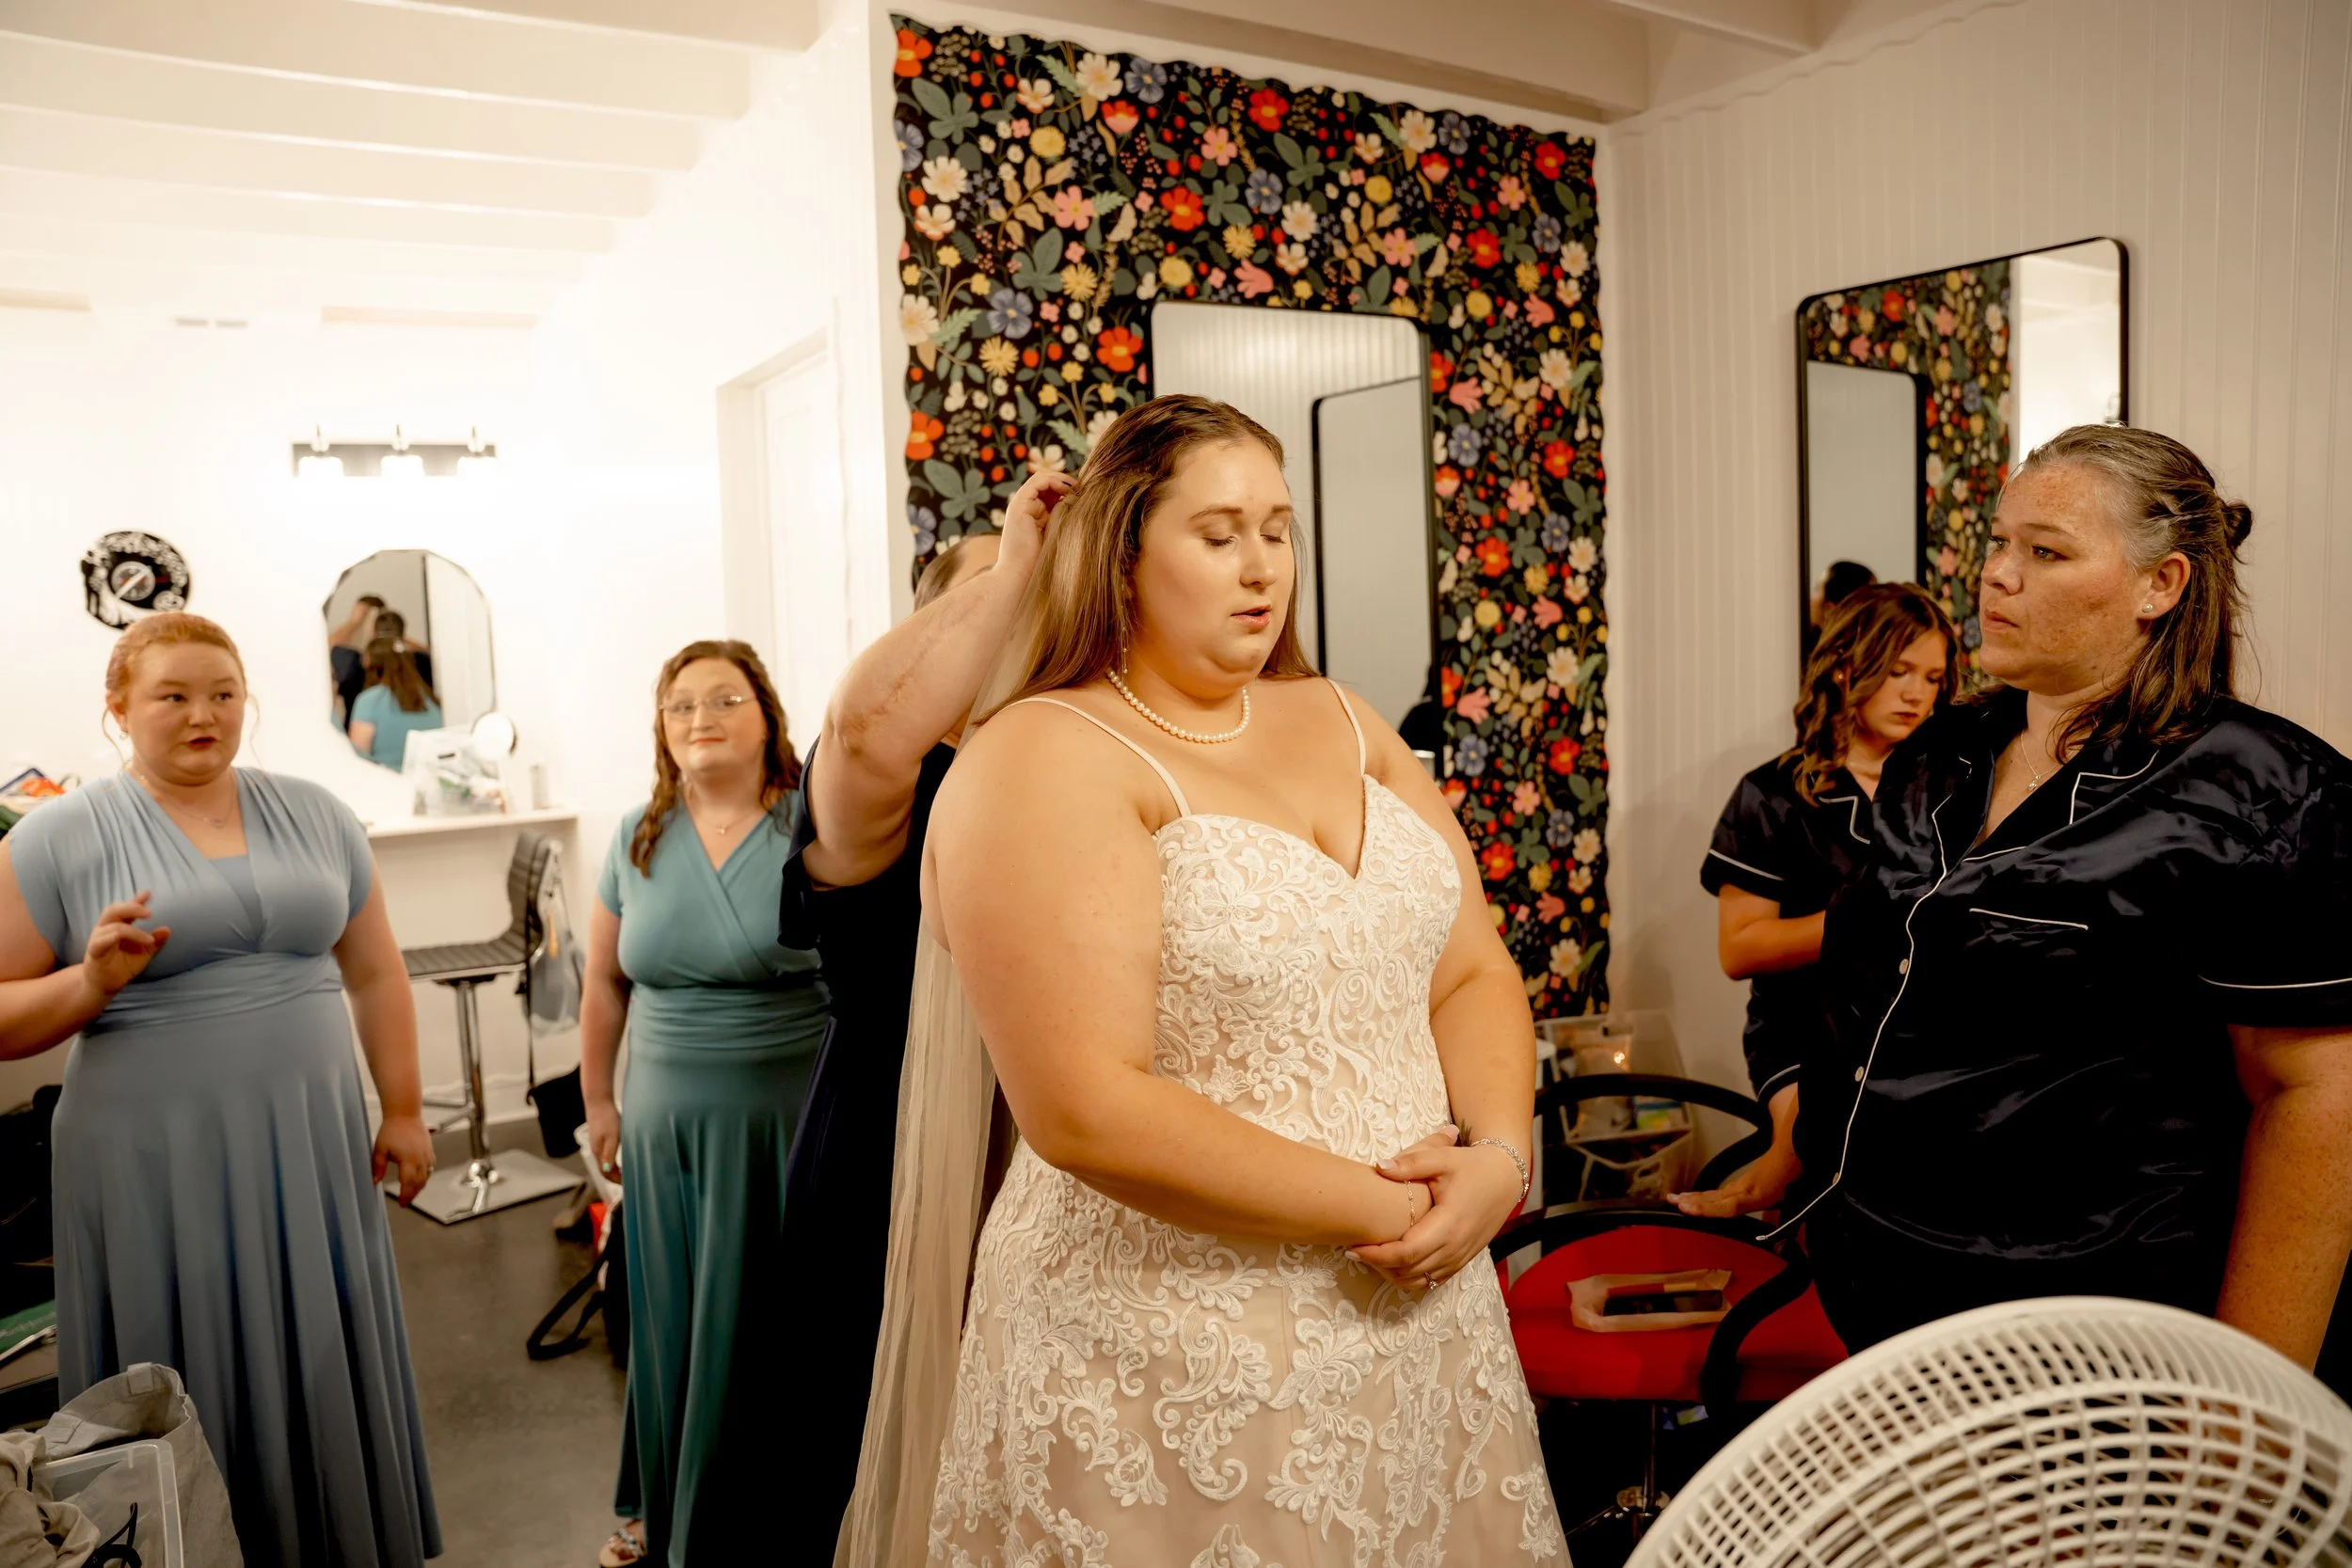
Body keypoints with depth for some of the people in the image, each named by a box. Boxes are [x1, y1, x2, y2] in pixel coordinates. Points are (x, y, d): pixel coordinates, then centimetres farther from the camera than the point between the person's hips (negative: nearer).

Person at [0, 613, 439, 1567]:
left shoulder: (316, 816, 6)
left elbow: (376, 975, 9)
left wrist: (403, 1110, 7)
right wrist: (93, 981, -20)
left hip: (312, 1149, 3)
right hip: (158, 1164, -3)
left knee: (324, 1378, 14)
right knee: (191, 1397, 10)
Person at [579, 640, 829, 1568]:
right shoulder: (638, 839, 5)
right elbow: (607, 979, 14)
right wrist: (598, 1099, 16)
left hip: (793, 1120, -3)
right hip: (668, 1118, 4)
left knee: (771, 1330, 7)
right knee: (672, 1321, 15)